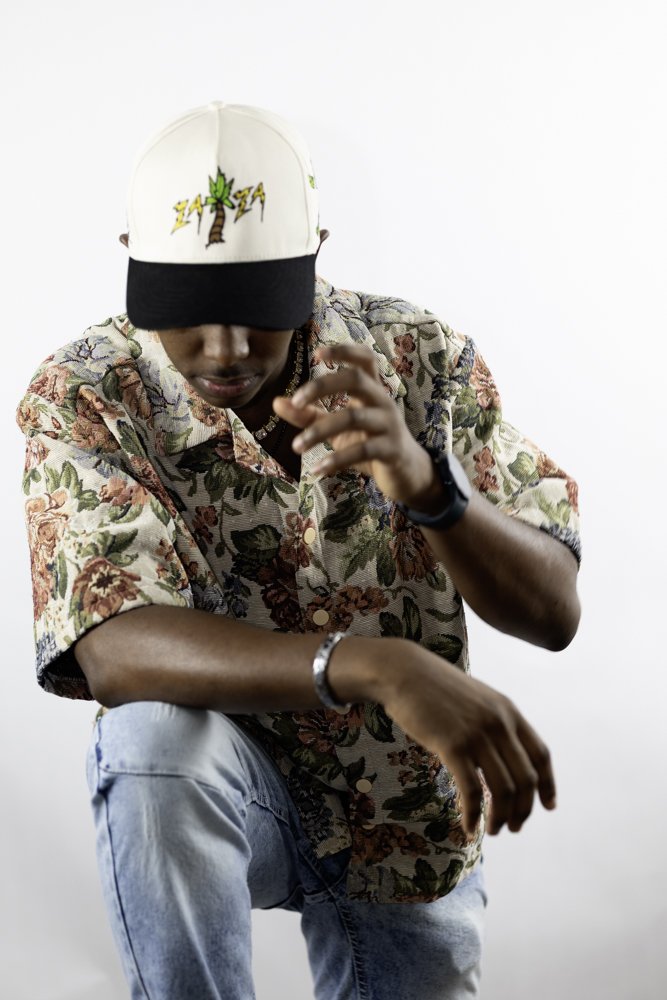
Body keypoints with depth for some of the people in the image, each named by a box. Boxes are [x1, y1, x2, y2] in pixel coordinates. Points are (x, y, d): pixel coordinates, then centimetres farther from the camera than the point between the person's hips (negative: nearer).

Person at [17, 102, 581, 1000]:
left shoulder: (421, 359, -14)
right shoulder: (83, 401, -20)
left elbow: (553, 613, -19)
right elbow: (115, 652, -34)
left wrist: (427, 483, -40)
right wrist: (373, 665, -49)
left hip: (408, 809, 3)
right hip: (206, 795, -3)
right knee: (159, 732, -33)